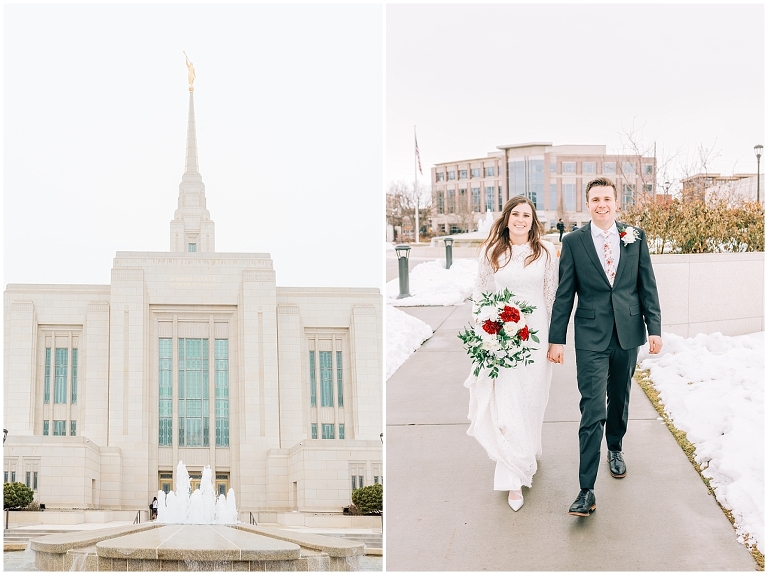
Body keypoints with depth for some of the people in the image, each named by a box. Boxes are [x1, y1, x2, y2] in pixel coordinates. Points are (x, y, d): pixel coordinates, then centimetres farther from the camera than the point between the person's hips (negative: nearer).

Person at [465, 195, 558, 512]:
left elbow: (552, 295, 4)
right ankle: (514, 476, 1)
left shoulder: (546, 251, 1)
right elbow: (480, 293, 7)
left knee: (531, 400, 11)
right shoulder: (491, 251, 1)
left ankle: (527, 453, 38)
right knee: (506, 403, -5)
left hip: (535, 334, 1)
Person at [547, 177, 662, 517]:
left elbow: (647, 285, 6)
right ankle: (587, 490, -9)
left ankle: (615, 449, 47)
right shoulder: (574, 242, -1)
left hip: (627, 333, 3)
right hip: (591, 337, -3)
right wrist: (556, 339, -1)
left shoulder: (635, 237, 4)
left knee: (619, 399, 19)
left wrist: (654, 328, 0)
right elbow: (564, 294, 0)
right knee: (593, 410, -10)